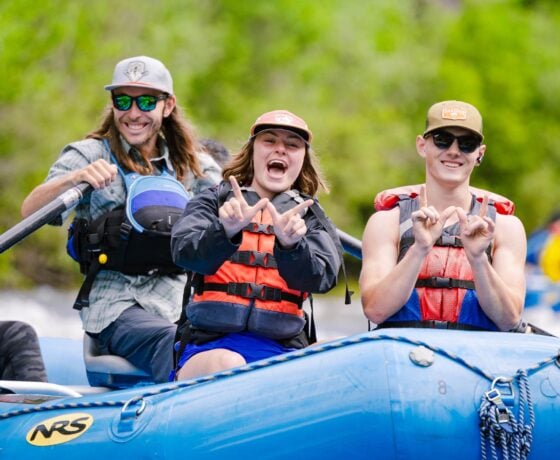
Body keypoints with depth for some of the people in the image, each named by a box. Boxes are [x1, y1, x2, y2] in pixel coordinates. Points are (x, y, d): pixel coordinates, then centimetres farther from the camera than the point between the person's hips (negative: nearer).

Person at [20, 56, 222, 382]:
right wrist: (74, 179, -26)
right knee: (172, 340, -36)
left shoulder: (195, 167, 19)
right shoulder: (89, 155, 10)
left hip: (182, 301, 3)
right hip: (116, 303, -3)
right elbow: (31, 211, -6)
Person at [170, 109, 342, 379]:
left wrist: (290, 245, -22)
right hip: (211, 346, -1)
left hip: (283, 349, 1)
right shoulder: (214, 202, 17)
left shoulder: (310, 217, 20)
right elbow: (184, 253, -4)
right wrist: (227, 231, -25)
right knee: (228, 367, -37)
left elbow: (321, 279, 0)